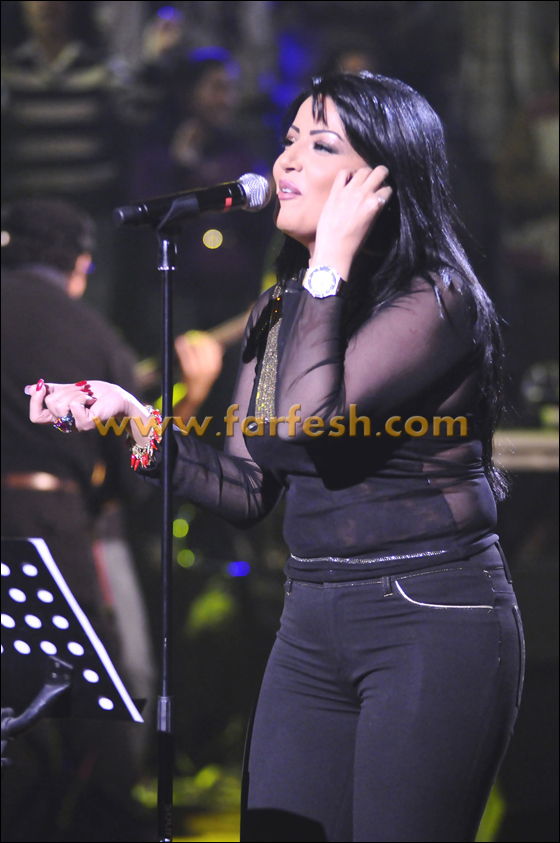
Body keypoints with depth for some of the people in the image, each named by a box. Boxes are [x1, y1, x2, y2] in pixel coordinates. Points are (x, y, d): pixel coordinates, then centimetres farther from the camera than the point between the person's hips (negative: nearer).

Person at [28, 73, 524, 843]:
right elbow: (248, 492, 13)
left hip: (433, 621, -7)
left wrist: (332, 260, -20)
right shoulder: (279, 313, 11)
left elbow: (307, 418, -26)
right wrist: (129, 414, 3)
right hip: (312, 626, 7)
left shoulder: (438, 300, -12)